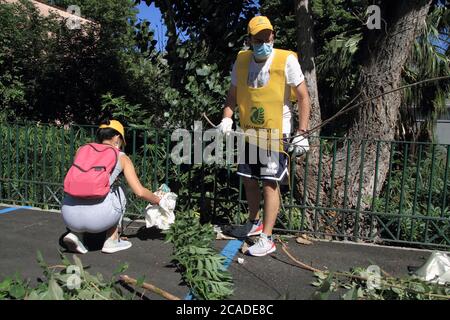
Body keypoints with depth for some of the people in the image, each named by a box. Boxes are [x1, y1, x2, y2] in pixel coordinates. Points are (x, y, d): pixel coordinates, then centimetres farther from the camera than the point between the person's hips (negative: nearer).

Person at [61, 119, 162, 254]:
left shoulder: (82, 150, 19)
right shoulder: (122, 157, 11)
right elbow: (140, 192, 6)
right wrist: (158, 200, 25)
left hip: (69, 216, 4)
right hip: (98, 218, -3)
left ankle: (75, 234, 16)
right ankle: (112, 242, 23)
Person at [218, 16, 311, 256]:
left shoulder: (286, 60, -11)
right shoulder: (241, 61, 2)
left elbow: (303, 97, -7)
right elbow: (232, 94, 12)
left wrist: (301, 133, -12)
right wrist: (227, 119, -5)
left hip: (276, 133, -5)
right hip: (250, 132, 5)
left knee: (270, 183, -6)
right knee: (248, 179, 13)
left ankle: (266, 239, 4)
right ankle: (254, 223, 34)